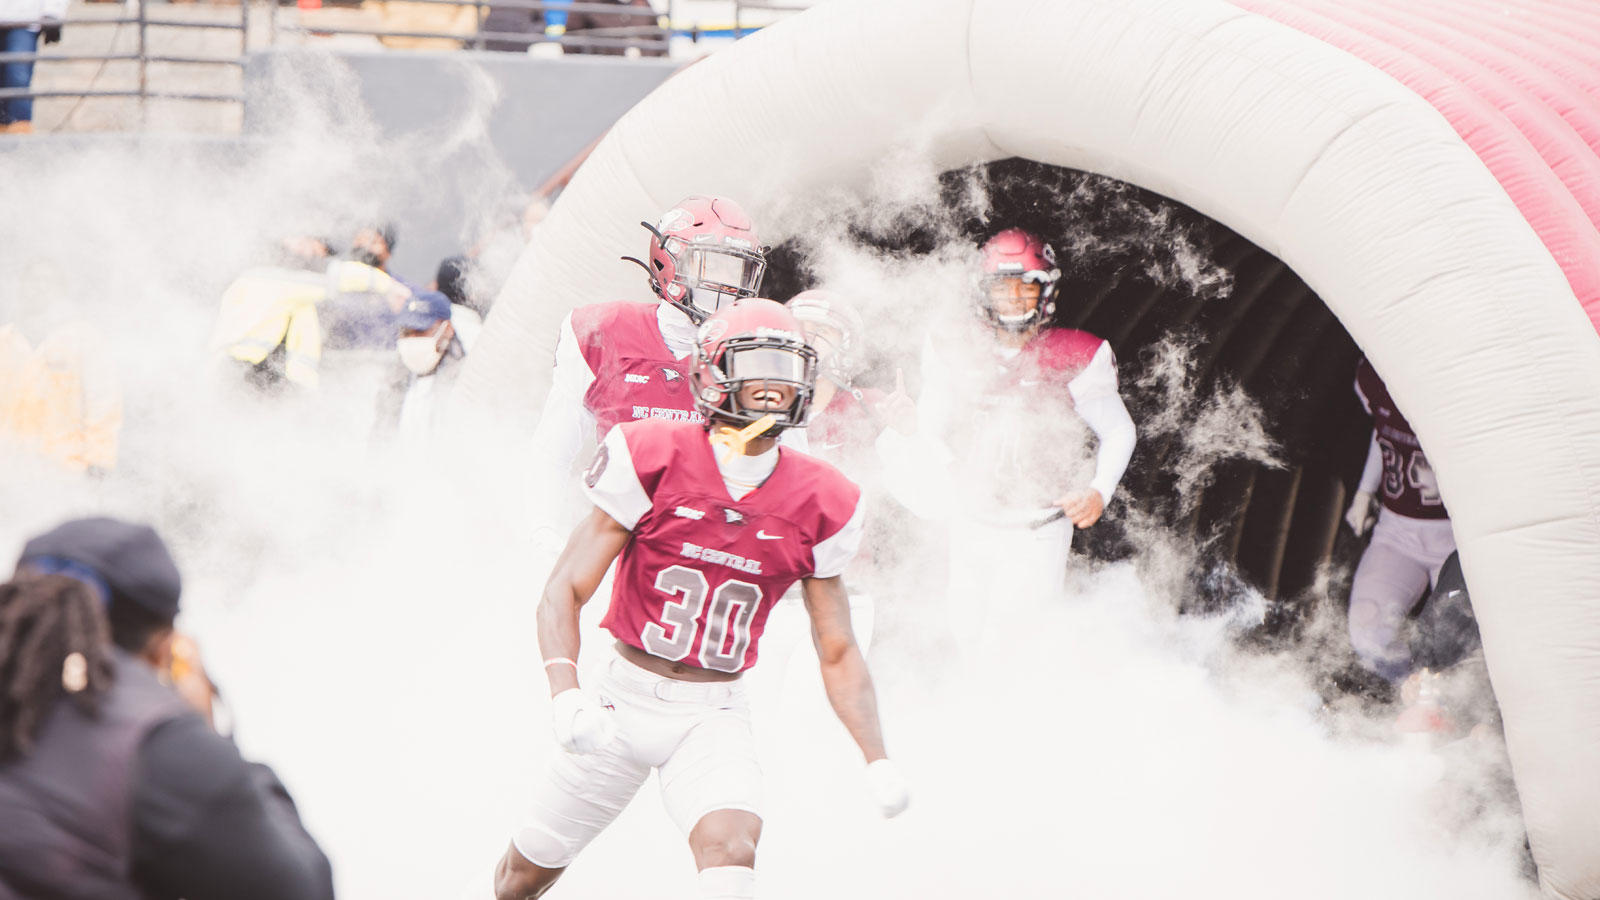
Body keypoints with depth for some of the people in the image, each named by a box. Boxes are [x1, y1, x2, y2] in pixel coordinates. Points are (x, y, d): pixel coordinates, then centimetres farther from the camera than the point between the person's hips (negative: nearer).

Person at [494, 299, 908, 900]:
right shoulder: (652, 459, -14)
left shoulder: (818, 505, -4)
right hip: (625, 698, -1)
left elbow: (838, 653, 6)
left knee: (731, 849, -28)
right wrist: (566, 695, -28)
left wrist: (878, 762, -3)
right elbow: (565, 591, -12)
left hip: (715, 716, 1)